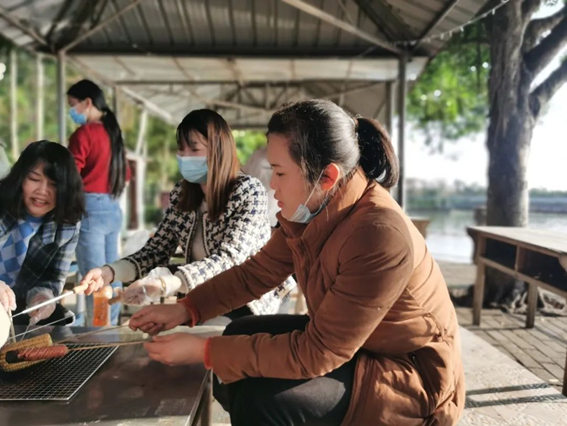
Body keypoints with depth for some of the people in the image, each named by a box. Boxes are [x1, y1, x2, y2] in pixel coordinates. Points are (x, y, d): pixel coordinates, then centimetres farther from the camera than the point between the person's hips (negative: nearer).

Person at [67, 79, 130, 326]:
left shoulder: (83, 133, -9)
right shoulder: (113, 132, 14)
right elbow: (125, 175, 18)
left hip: (90, 208, -8)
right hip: (113, 208, 8)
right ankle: (111, 328, 20)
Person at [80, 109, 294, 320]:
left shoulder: (249, 191, -16)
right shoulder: (181, 194, 1)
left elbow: (228, 260, -27)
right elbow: (156, 251, 0)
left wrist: (166, 284, -41)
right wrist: (109, 272, -19)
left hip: (247, 303, -4)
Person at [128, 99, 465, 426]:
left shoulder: (380, 236, -33)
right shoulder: (313, 210, -8)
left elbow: (317, 353, -30)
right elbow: (257, 271, 4)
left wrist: (204, 351, -26)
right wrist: (185, 310, -6)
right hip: (341, 339, 8)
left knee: (261, 398, -23)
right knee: (241, 333, 6)